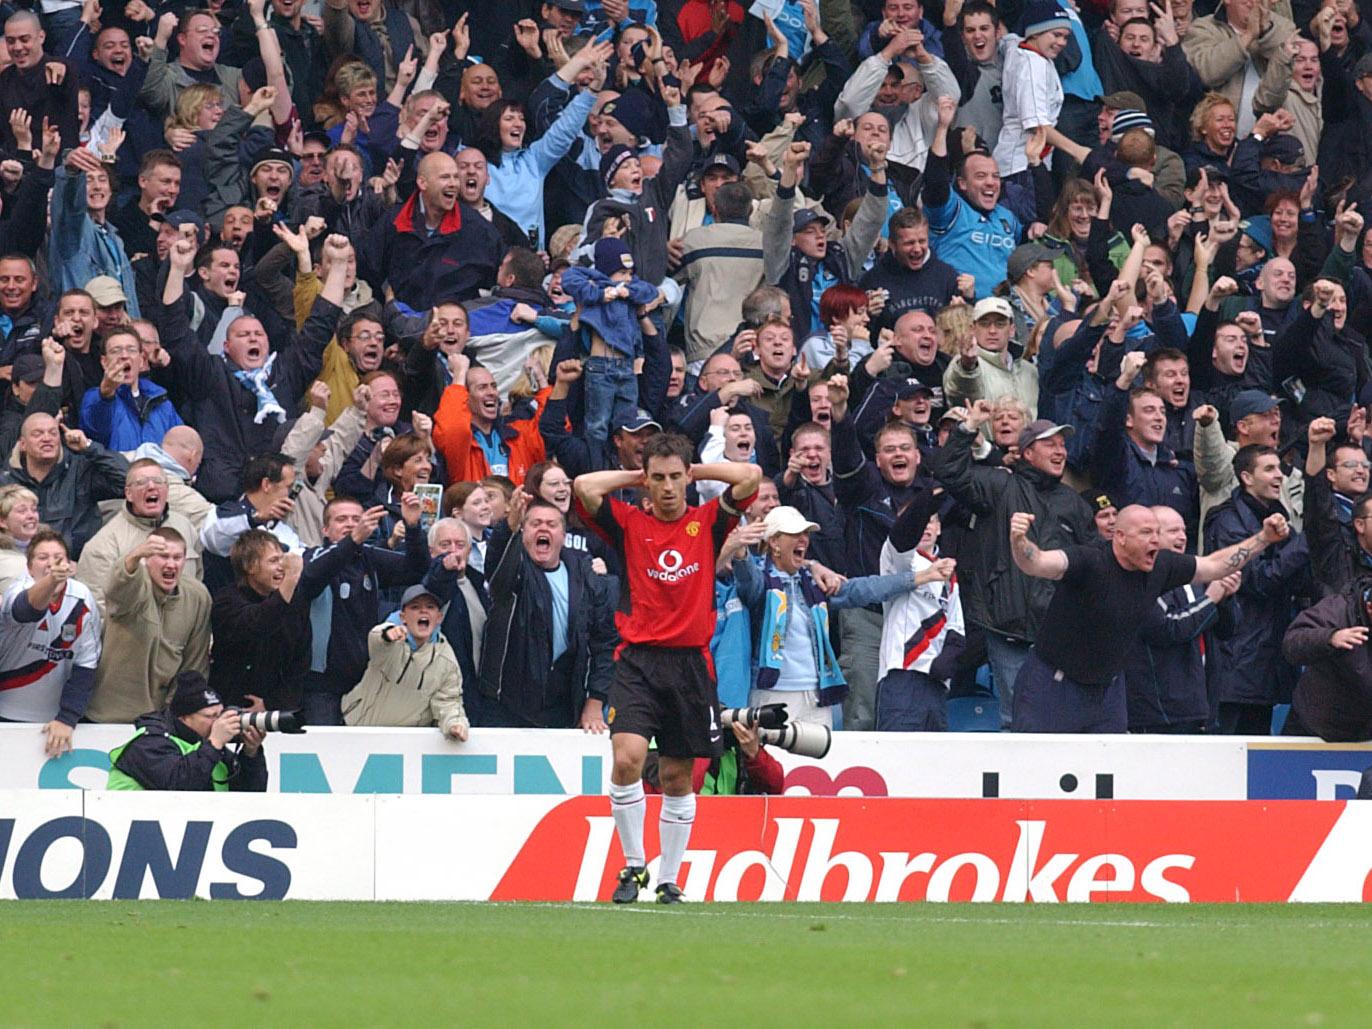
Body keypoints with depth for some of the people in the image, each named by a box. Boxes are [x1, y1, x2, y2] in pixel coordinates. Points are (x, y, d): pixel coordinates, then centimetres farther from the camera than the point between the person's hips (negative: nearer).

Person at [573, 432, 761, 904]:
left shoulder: (707, 523, 7)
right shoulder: (629, 524, 4)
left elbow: (750, 476, -3)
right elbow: (585, 486, -10)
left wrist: (695, 471, 6)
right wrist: (637, 476, 2)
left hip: (690, 665, 1)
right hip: (637, 661, -1)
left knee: (678, 776, 7)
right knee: (627, 758, -19)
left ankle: (669, 880, 18)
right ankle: (633, 865, -5)